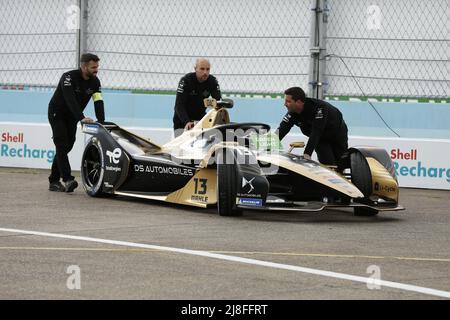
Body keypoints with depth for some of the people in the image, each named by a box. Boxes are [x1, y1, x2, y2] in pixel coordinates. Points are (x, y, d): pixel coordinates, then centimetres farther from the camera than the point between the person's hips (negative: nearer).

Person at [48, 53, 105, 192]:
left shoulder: (95, 81, -8)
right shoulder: (69, 77, -27)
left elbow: (98, 102, -16)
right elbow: (70, 99, -39)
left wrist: (101, 121, -31)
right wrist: (81, 118, -49)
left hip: (72, 117, 6)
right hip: (57, 114, -6)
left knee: (67, 146, 4)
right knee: (62, 145, -17)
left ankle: (54, 181, 10)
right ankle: (68, 179, -29)